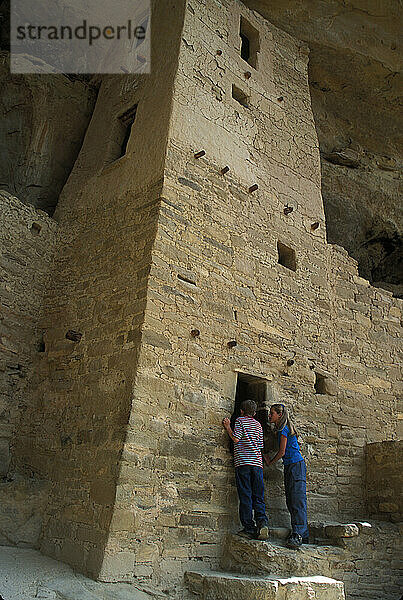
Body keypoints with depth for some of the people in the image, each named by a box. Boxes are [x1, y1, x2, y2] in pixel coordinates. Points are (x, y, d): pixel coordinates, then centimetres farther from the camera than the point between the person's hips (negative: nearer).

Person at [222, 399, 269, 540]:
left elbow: (236, 439, -6)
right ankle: (262, 522, -13)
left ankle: (249, 528, -3)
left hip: (243, 462, -4)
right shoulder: (258, 424, 19)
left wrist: (228, 427, 6)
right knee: (258, 497, 6)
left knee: (245, 497, -2)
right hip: (257, 463, 4)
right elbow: (260, 446, 19)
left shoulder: (240, 420, 4)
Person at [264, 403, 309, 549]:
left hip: (296, 465, -10)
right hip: (289, 467, 10)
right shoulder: (281, 429, 19)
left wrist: (270, 462, 5)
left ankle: (297, 534, -22)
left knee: (298, 500, -15)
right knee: (291, 501, 8)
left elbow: (282, 452, -10)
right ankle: (304, 536, 12)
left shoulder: (284, 429, -10)